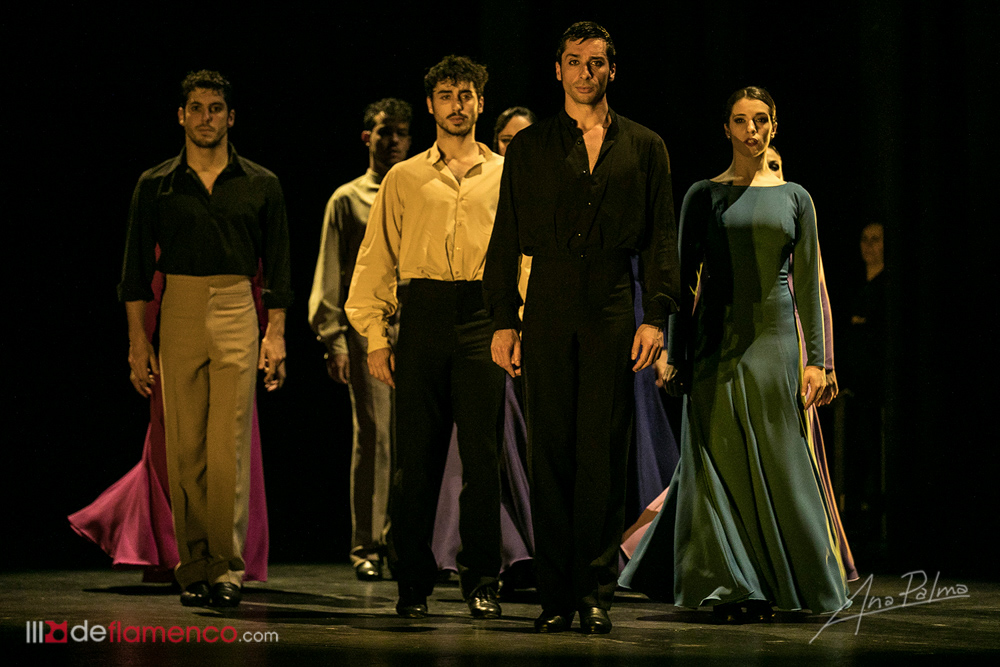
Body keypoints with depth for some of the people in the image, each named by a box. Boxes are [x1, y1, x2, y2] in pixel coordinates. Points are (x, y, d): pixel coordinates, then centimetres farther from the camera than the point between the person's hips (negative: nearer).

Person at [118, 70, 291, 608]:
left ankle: (227, 566, -6)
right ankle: (194, 568, 5)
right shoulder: (157, 185, 7)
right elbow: (137, 268, 8)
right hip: (179, 313, 1)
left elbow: (276, 268, 10)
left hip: (238, 313, -1)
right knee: (184, 448, -1)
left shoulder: (260, 185, 8)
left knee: (229, 448, -8)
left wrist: (276, 336, 3)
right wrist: (138, 340, 1)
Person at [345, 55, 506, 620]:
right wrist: (375, 335, 3)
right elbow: (376, 260, 12)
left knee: (481, 451, -6)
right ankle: (413, 581, 9)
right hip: (423, 314, 1)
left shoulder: (506, 176, 12)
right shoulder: (403, 180, 14)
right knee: (416, 454, 1)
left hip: (483, 318, -1)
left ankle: (482, 580, 2)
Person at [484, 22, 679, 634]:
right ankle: (556, 595, 4)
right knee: (551, 451, 0)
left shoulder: (643, 147, 12)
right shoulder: (529, 147, 13)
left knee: (603, 451, -3)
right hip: (547, 311, 1)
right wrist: (503, 321, 3)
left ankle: (596, 591, 1)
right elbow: (506, 239, 11)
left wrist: (656, 317, -3)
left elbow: (662, 239, 8)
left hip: (613, 310, -1)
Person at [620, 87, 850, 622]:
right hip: (717, 341, 0)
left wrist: (815, 358, -2)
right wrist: (675, 354, -2)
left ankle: (775, 581, 14)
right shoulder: (704, 196, 6)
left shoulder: (793, 197, 8)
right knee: (719, 462, -3)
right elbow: (685, 279, 6)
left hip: (774, 341, 0)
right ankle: (731, 587, 0)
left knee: (777, 464, 1)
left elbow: (808, 284, 6)